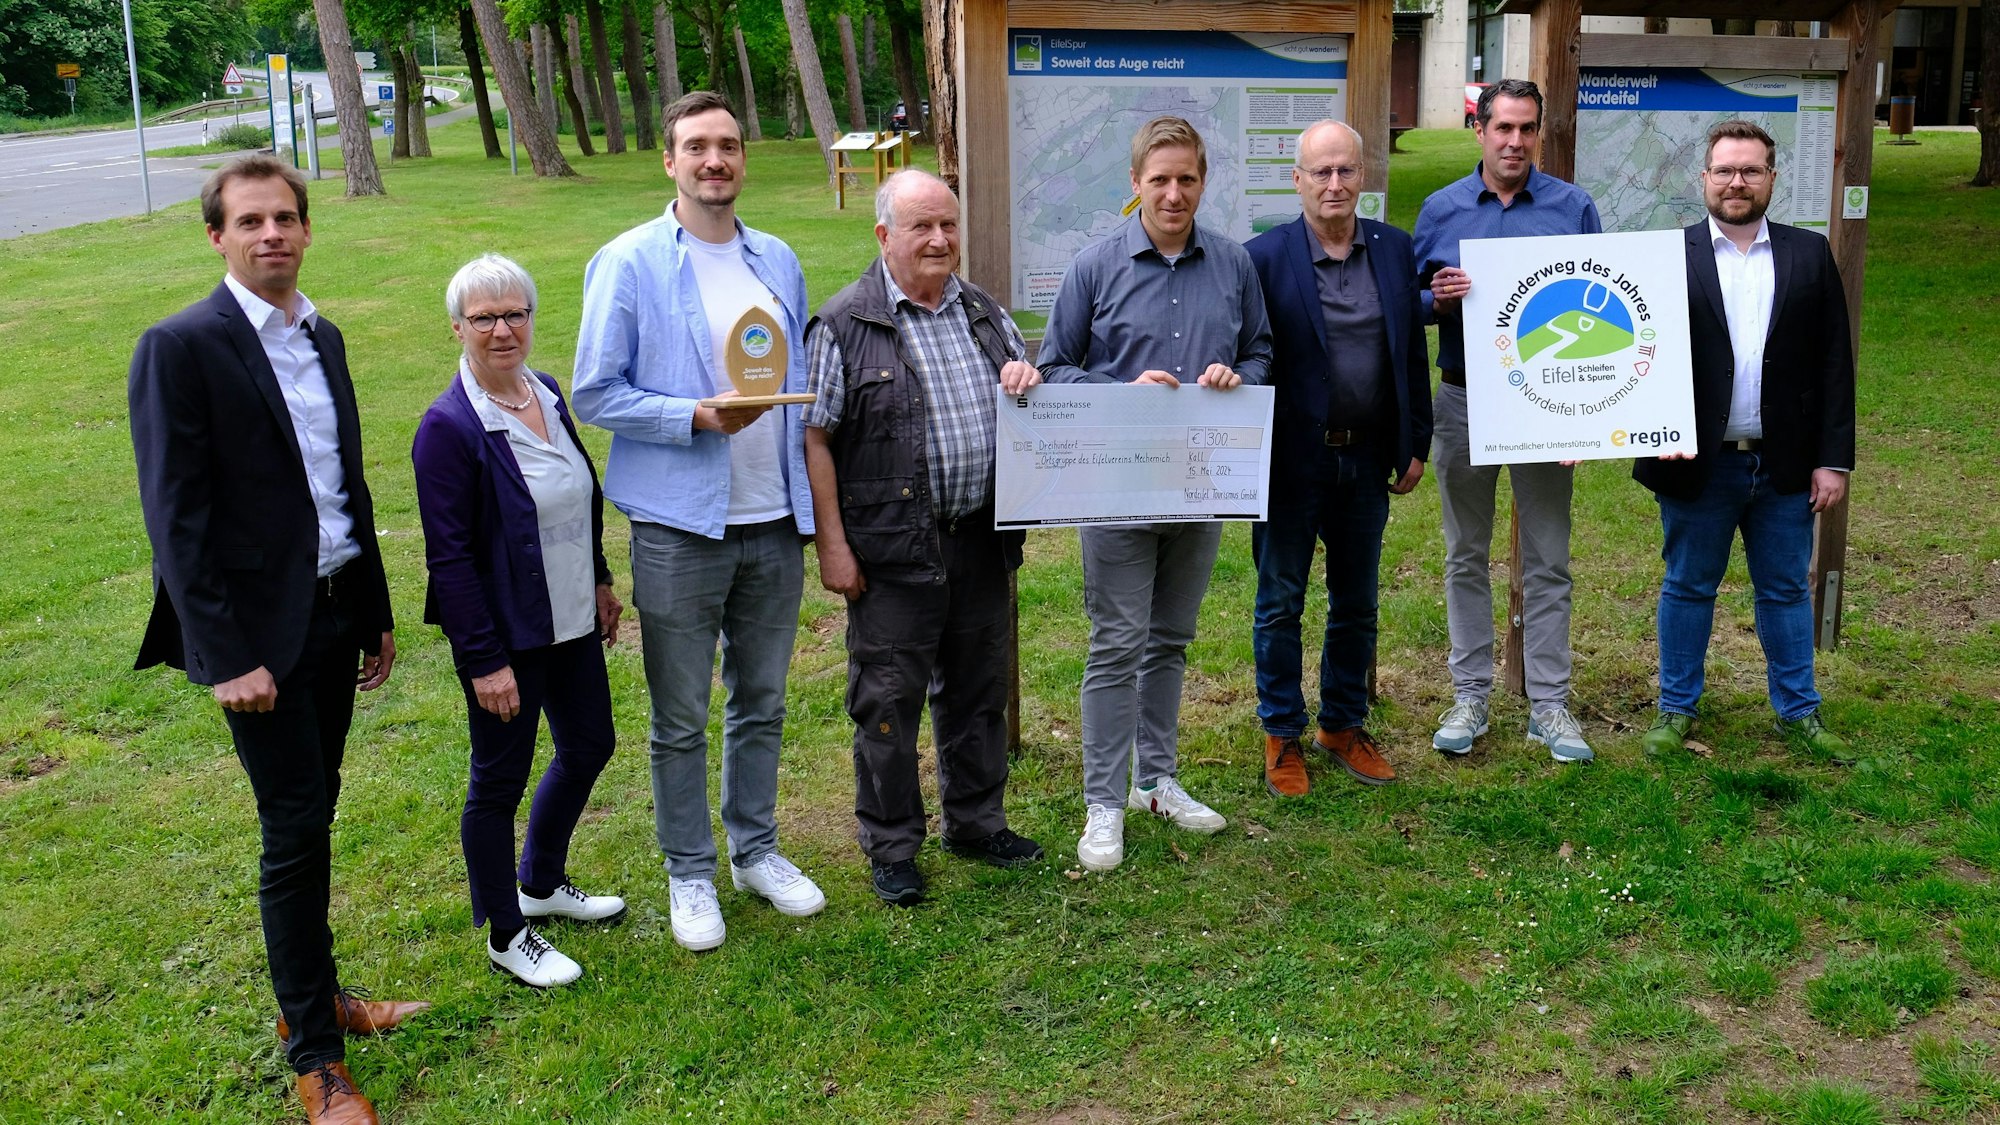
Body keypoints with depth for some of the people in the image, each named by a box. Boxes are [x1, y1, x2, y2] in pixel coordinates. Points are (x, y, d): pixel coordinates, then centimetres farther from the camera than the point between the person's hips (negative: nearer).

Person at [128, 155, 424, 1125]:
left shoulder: (322, 337, 10)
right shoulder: (181, 347, -12)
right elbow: (176, 518, -15)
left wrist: (376, 611, 17)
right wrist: (225, 657, -18)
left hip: (336, 611, 7)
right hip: (259, 627, -6)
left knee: (312, 814, 16)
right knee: (295, 829, -2)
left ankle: (309, 993, 32)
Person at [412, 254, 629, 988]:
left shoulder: (546, 394, 4)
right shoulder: (449, 426, -19)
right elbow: (449, 557, -19)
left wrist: (599, 580, 17)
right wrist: (484, 659, -20)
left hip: (571, 622, 8)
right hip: (505, 633, -8)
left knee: (589, 746, 20)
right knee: (500, 780, 6)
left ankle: (541, 884, 42)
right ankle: (506, 937, 24)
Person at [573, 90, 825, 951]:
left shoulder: (777, 261, 9)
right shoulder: (630, 264, -7)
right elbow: (594, 395, -8)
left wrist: (809, 497, 10)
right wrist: (698, 417, -20)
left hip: (774, 522, 5)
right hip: (680, 525, -4)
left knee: (762, 702, 17)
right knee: (680, 719, 7)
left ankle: (756, 849, 34)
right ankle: (689, 872, 24)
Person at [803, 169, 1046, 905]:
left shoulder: (985, 313, 12)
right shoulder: (845, 324, -6)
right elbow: (815, 437, -8)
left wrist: (1027, 383, -3)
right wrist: (832, 543, -13)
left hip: (982, 538, 6)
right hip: (893, 548, -5)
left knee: (978, 689, 16)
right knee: (889, 701, 3)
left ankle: (976, 822, 33)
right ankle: (890, 850, 17)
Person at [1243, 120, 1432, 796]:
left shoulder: (1395, 250, 3)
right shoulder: (1264, 257, -9)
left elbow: (1413, 351, 8)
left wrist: (1415, 445, 7)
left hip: (1368, 459, 4)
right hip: (1293, 459, -4)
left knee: (1357, 602, 15)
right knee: (1281, 603, 8)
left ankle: (1343, 725, 31)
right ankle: (1283, 736, 23)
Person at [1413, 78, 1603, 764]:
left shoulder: (1574, 208, 2)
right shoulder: (1441, 209, 4)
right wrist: (1438, 300, -16)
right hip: (1463, 400, 1)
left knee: (1548, 561, 4)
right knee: (1465, 556, 9)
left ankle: (1549, 704, 13)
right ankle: (1470, 695, 19)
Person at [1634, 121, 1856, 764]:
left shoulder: (1810, 255, 5)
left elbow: (1834, 364, 3)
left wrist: (1833, 459, -2)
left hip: (1785, 465, 2)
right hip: (1699, 464, -2)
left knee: (1787, 590, 13)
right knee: (1688, 588, 11)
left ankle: (1798, 712, 26)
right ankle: (1677, 709, 24)